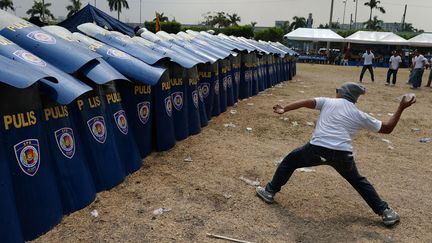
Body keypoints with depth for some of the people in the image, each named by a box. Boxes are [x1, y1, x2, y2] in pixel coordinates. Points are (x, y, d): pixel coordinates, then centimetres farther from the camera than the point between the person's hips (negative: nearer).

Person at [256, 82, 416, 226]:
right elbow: (387, 128, 23)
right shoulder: (360, 115, 18)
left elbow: (305, 102, 3)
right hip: (342, 154, 2)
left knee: (290, 161, 24)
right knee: (358, 181, 29)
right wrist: (401, 108, 29)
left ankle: (269, 192, 28)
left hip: (317, 149, -2)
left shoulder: (328, 102, 16)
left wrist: (284, 110, 3)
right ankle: (385, 212, 26)